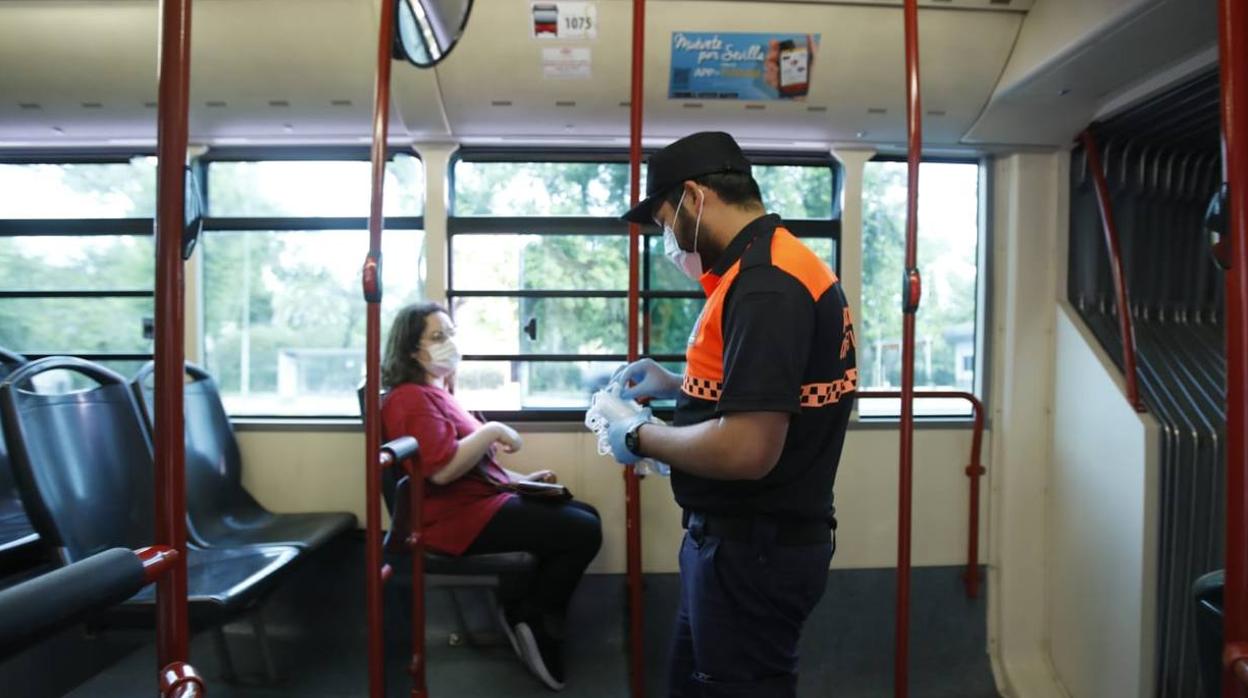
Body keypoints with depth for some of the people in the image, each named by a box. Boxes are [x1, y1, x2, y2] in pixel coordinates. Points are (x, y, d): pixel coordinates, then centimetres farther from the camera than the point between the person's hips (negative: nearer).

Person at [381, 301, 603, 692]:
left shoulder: (438, 392, 19)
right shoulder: (412, 398, -13)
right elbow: (442, 469, -28)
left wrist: (516, 480, 14)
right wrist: (493, 431, -19)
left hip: (482, 500, 11)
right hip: (459, 516, -11)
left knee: (585, 515, 10)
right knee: (584, 533, -16)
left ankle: (530, 617, 8)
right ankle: (529, 620, 3)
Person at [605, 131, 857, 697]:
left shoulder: (765, 285, -24)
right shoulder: (772, 268, 9)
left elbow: (746, 450, -30)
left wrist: (640, 437, -15)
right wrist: (675, 386, 12)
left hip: (751, 551, -10)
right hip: (747, 539, 10)